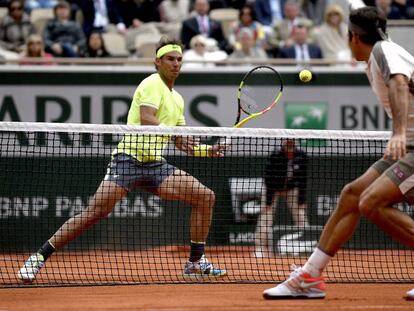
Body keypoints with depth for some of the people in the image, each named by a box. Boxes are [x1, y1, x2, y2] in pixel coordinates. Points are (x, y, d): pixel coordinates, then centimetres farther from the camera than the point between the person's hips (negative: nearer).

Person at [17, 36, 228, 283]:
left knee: (206, 197, -2)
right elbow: (146, 119, -21)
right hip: (129, 159, -8)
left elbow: (182, 142, 23)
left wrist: (207, 150, 7)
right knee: (94, 213, -18)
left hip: (156, 165, 8)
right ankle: (39, 257, -10)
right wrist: (173, 134, -31)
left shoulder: (177, 98, 21)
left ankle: (196, 262, 6)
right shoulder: (153, 84, -4)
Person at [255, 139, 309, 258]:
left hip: (291, 188, 2)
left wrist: (301, 200, -15)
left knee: (300, 215, -9)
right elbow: (268, 179, -25)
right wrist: (268, 202, -27)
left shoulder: (301, 156, -20)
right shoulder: (275, 156, -28)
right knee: (266, 215, -14)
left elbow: (302, 179, -13)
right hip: (274, 188, -2)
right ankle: (260, 249, -11)